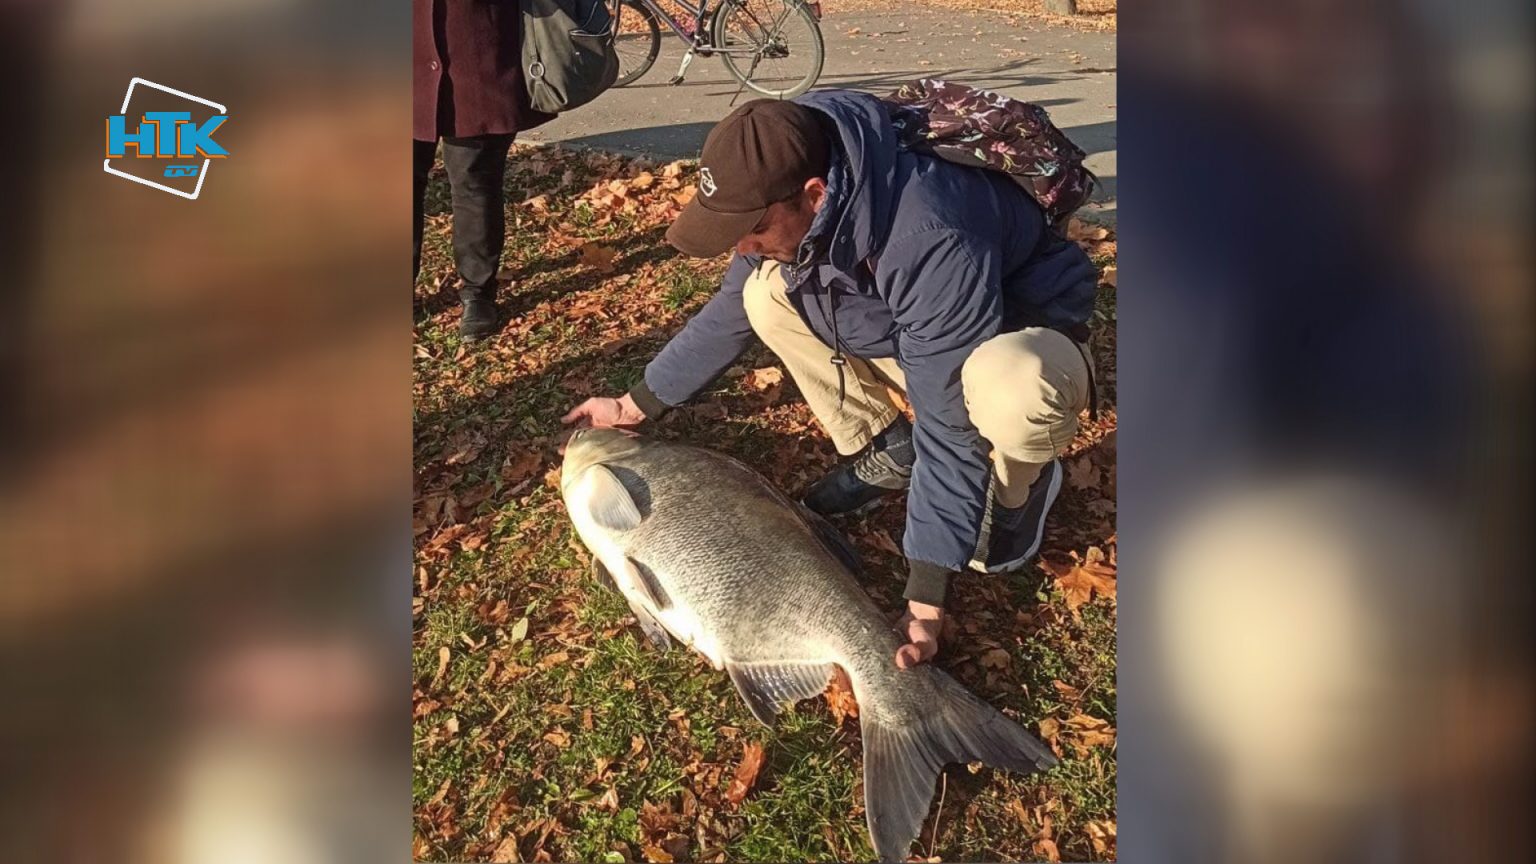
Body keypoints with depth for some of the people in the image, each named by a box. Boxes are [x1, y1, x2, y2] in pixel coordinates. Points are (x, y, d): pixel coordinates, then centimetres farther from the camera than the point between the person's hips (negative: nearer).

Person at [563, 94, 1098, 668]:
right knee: (766, 295, -10)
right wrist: (635, 406, 5)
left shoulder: (927, 239, -40)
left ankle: (1015, 484, -6)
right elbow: (728, 314, 2)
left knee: (1010, 392, -43)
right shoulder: (785, 195, -16)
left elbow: (952, 426, -37)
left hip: (1019, 339, -6)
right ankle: (883, 455, 3)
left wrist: (924, 599, -36)